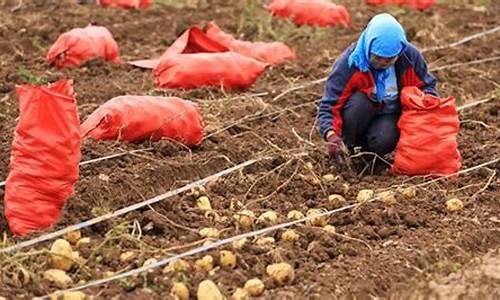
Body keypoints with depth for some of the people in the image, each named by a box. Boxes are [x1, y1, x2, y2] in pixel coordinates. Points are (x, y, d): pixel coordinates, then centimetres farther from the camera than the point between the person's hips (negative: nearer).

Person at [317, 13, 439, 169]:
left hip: (390, 116, 1)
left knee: (384, 140, -33)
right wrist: (332, 136, -43)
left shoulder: (410, 56, -14)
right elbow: (328, 106, -24)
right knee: (360, 101, -35)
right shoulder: (348, 62, -24)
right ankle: (347, 148, -10)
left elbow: (427, 85, 4)